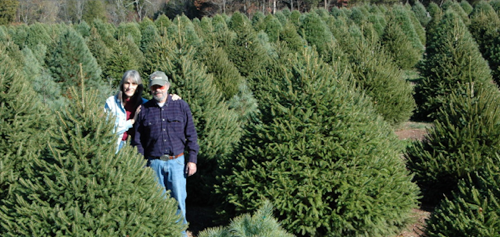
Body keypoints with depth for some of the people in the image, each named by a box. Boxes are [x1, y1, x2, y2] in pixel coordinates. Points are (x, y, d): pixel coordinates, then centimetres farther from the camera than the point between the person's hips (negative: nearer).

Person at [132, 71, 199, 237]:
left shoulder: (181, 106, 3)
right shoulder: (144, 110, 5)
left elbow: (191, 135, 5)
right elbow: (138, 140, 9)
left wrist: (192, 159, 0)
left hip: (176, 161, -1)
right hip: (154, 162, 1)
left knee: (179, 199, 1)